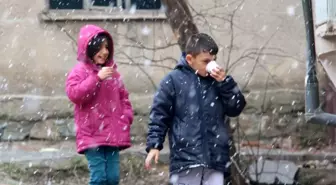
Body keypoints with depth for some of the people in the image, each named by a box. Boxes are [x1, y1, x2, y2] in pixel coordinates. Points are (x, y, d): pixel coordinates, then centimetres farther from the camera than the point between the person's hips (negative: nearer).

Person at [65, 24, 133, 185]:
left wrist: (126, 117, 4)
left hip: (112, 135, 6)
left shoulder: (112, 72, 15)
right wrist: (97, 78, -21)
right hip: (92, 135, -6)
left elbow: (123, 98, 21)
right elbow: (74, 94, -19)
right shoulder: (80, 71, -4)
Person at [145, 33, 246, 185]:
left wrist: (225, 82, -7)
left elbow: (236, 108, 6)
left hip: (215, 158, 3)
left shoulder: (216, 80, 9)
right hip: (185, 157, -3)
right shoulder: (173, 80, -2)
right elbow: (159, 114, -1)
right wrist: (154, 145, -8)